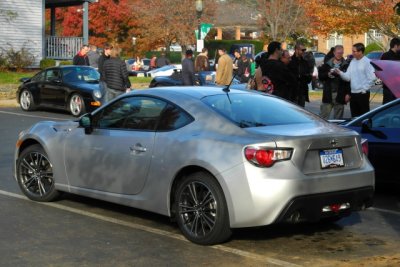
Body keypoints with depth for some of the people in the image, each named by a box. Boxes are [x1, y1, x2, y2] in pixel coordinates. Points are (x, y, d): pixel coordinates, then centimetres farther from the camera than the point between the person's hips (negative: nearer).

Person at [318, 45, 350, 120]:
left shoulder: (346, 65, 1)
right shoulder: (327, 64, 9)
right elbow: (320, 76, 8)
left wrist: (348, 93, -10)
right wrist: (328, 74, -11)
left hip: (340, 96, -1)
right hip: (328, 94, 1)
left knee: (338, 118, 6)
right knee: (323, 116, 0)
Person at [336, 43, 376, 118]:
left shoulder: (367, 62, -9)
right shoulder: (352, 62, 10)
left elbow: (371, 78, -14)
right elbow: (348, 77, 6)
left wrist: (364, 89, -13)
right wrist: (340, 73, -10)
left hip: (362, 94, -7)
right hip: (353, 93, 7)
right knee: (354, 115, 13)